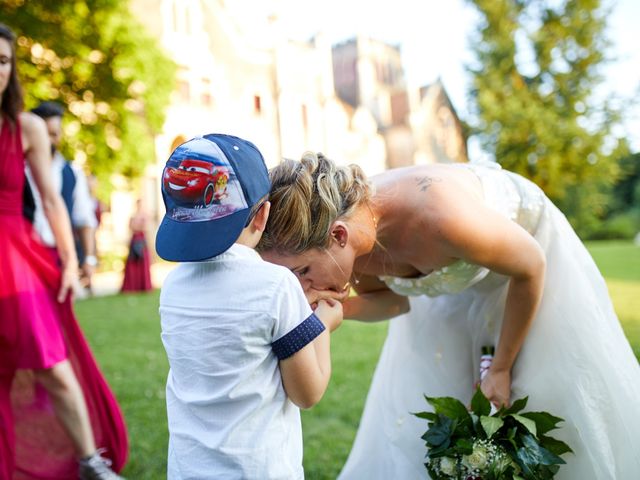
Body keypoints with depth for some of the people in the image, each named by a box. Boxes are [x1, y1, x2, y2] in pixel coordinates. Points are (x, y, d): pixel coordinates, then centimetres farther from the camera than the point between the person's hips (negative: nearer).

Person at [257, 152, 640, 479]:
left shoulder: (438, 217, -44)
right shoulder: (343, 242, -26)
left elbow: (532, 266, -24)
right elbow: (393, 297, -5)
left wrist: (501, 368, -15)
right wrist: (341, 308, -27)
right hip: (451, 278, 4)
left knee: (556, 394, 3)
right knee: (425, 395, 4)